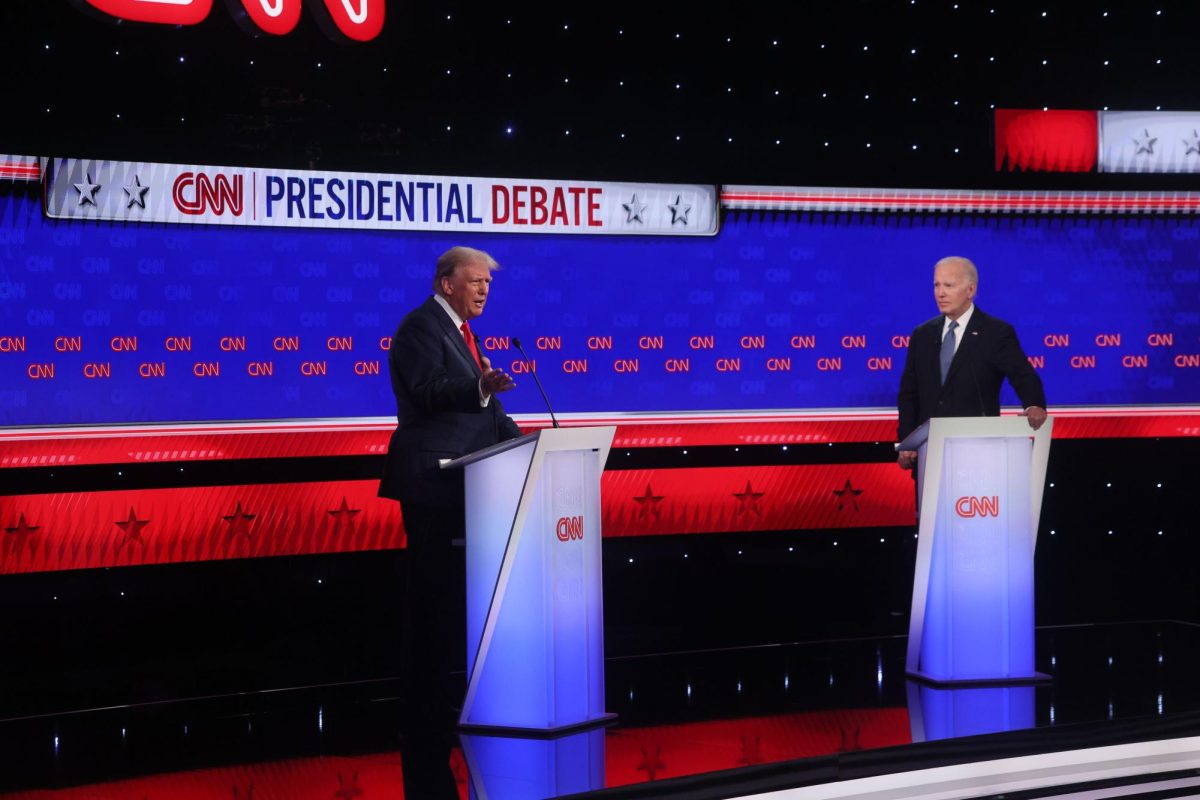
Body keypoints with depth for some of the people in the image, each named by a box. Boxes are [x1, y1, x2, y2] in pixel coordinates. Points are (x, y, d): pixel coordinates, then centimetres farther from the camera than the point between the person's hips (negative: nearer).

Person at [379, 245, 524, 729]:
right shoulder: (421, 326, -10)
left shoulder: (459, 330, 21)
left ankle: (446, 689, 20)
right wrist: (481, 388, -41)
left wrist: (518, 440, 12)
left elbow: (479, 404, 24)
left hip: (461, 480, 10)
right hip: (432, 477, -10)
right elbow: (430, 391, -24)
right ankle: (429, 700, -5)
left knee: (454, 584, 13)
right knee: (433, 587, -9)